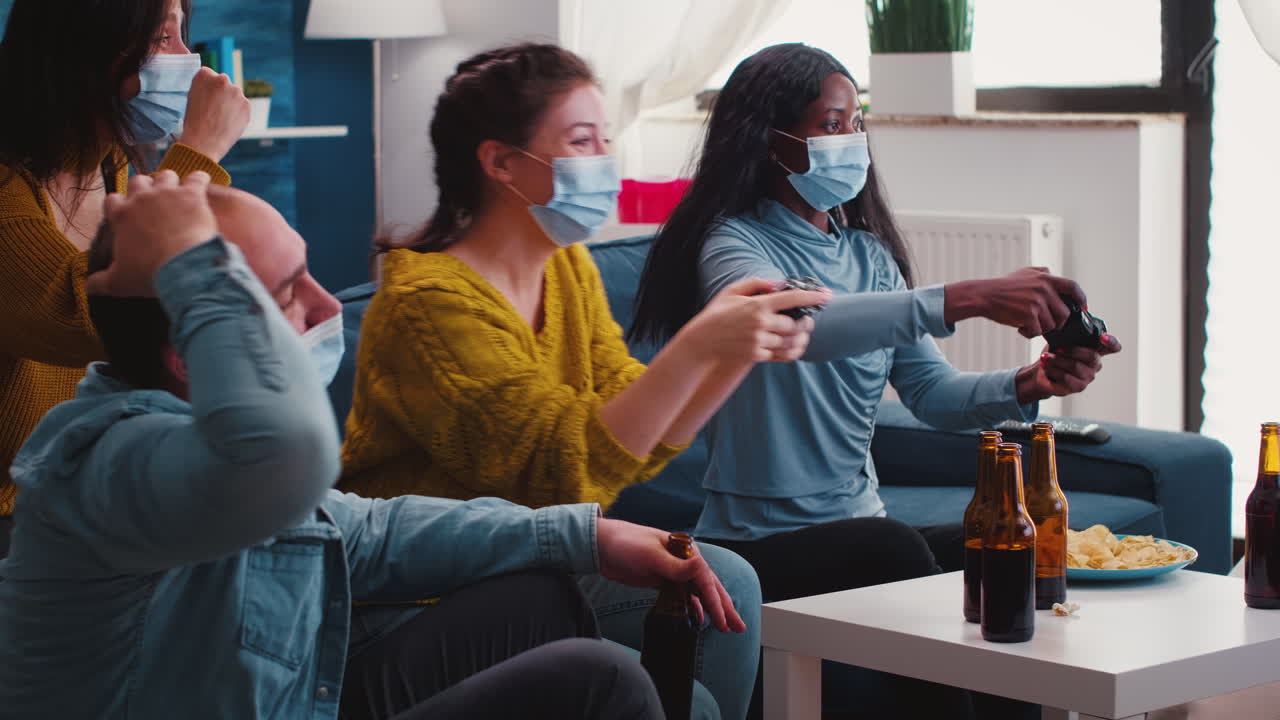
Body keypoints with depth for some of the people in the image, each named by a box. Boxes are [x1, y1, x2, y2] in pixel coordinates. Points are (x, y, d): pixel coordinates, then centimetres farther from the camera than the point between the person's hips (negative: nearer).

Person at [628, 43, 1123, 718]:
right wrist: (968, 299, -38)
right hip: (757, 545, -6)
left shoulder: (868, 252, 15)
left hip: (859, 529, 6)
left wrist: (1027, 385, -16)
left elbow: (931, 390, 6)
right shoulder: (734, 244, -7)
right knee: (889, 545, -34)